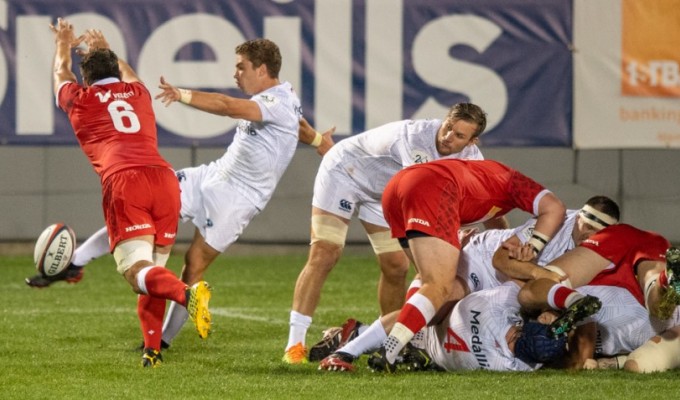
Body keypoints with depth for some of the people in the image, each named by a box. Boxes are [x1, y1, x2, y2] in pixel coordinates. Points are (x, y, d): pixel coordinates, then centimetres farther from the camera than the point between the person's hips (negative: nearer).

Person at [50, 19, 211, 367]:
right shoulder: (136, 92, 27)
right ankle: (152, 350, 2)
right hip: (164, 179, 4)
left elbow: (62, 74, 44)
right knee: (154, 268, 13)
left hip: (123, 182, -4)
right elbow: (128, 74, 55)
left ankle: (188, 294, -44)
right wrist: (105, 50, 73)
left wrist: (63, 45, 64)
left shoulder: (80, 99, 19)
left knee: (138, 271, -14)